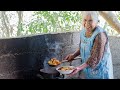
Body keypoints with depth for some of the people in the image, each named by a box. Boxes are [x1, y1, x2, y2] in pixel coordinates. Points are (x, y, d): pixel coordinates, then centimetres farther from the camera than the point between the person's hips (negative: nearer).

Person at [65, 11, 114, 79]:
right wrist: (74, 55, 0)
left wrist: (79, 68, -36)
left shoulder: (100, 35, -26)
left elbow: (95, 59, -29)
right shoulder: (83, 31, -4)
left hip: (100, 71, -6)